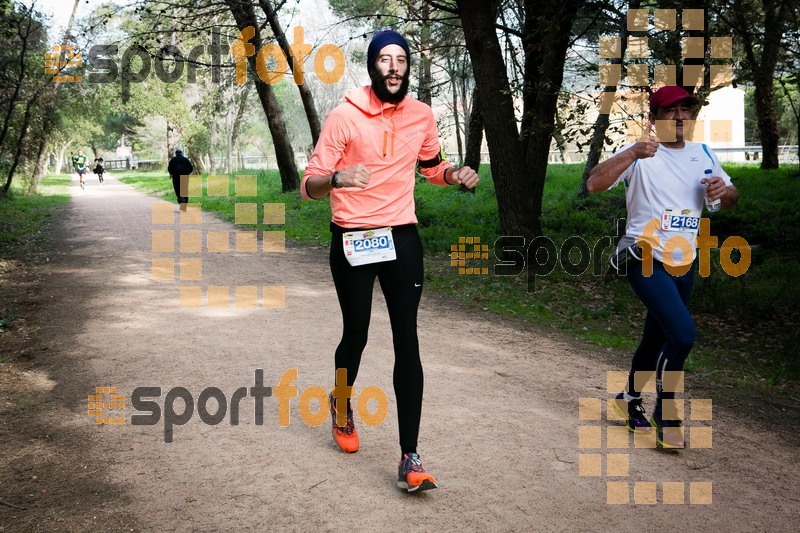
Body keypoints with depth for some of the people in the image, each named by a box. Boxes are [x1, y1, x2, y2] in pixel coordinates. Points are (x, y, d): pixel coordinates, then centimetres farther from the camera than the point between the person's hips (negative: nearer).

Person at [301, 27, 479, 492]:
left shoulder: (422, 115, 4)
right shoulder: (345, 116, -8)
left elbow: (432, 166, 22)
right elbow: (310, 185, -10)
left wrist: (457, 174, -1)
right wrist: (337, 179, -32)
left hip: (402, 239, 3)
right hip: (353, 241, -2)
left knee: (407, 343, -5)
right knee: (356, 335, 11)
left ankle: (410, 459, -2)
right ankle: (343, 406, 45)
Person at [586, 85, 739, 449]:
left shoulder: (703, 154, 10)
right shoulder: (640, 154, -8)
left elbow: (731, 200, 18)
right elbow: (594, 184, -23)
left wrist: (724, 191, -6)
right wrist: (632, 153, -36)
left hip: (685, 263, 7)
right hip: (646, 258, -7)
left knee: (657, 338, 16)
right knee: (683, 333, -21)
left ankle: (629, 398, 38)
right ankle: (665, 416, -3)